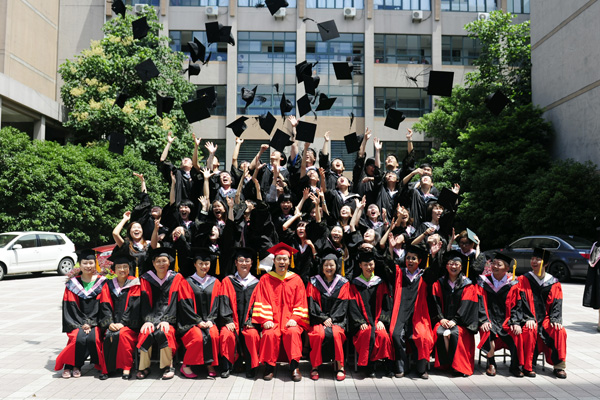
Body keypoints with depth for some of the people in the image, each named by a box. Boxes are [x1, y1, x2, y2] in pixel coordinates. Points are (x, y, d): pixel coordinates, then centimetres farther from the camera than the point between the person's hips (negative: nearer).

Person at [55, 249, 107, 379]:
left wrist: (90, 323, -10)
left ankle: (99, 364, -7)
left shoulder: (101, 283, 4)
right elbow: (71, 308, 3)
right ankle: (70, 365, -8)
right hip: (78, 323, 1)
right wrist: (81, 324, -10)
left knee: (92, 338, -29)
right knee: (79, 338, -28)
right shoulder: (73, 283, 8)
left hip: (95, 323, -1)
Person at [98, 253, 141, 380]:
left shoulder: (134, 284, 6)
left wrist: (122, 323, -15)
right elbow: (105, 307, 5)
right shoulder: (108, 286, 14)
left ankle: (126, 368, -21)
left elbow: (133, 306, -4)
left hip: (129, 324, -2)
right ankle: (106, 368, -16)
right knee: (108, 336, -28)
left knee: (122, 334, -31)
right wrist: (109, 323, -12)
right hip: (112, 323, 2)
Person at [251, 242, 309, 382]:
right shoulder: (266, 279, 10)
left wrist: (294, 319, -9)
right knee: (270, 334, -31)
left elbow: (300, 303, 7)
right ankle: (269, 366, -17)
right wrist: (266, 320, -11)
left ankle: (295, 367, -26)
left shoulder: (296, 280, 11)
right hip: (273, 321, 0)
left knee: (293, 332, -32)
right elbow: (262, 302, 4)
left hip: (290, 320, 0)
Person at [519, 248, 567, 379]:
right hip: (530, 320, -2)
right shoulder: (523, 280, 1)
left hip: (546, 319, 3)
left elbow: (557, 304, 5)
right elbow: (522, 302, -6)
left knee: (560, 331, -25)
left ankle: (559, 366, -12)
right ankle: (527, 367, -20)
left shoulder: (554, 283, 8)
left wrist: (555, 320, -12)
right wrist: (528, 318, -19)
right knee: (530, 331, -33)